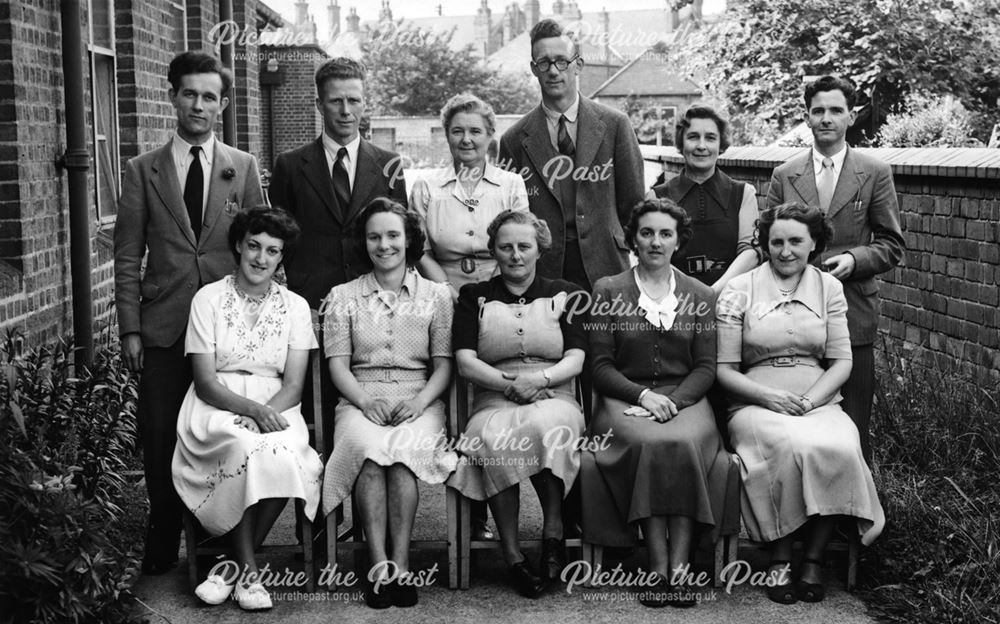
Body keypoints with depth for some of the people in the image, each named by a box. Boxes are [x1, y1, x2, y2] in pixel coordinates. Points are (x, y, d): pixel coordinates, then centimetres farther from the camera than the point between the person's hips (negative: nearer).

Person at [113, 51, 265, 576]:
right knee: (161, 440, 3)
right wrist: (130, 329, -1)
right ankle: (162, 547, 16)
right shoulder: (143, 171, 6)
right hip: (164, 328, 0)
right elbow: (127, 257, 5)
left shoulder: (243, 168, 7)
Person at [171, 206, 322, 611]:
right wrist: (252, 410, -21)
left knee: (281, 453, -33)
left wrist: (267, 412, -19)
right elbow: (205, 382, -4)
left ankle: (233, 563, -13)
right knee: (245, 447, -35)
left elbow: (293, 385, 2)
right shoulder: (209, 299, 3)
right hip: (217, 409, -1)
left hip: (275, 409, 2)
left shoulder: (295, 306, 9)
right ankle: (248, 569, -18)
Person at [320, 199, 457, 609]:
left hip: (419, 401, 0)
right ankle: (380, 566, -33)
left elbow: (444, 363, 6)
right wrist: (365, 400, -12)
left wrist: (421, 401, -12)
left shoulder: (436, 295, 12)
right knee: (366, 446, -34)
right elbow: (338, 363, 6)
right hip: (361, 399, 0)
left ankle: (399, 564, -31)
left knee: (404, 448, -34)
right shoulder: (343, 297, 13)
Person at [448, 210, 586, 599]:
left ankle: (553, 532, -27)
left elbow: (575, 361, 5)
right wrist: (510, 384, -12)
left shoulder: (563, 294, 17)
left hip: (554, 398, 0)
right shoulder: (474, 297, 16)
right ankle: (511, 553, -33)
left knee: (545, 426, -38)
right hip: (494, 402, 0)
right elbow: (466, 362, 4)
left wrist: (539, 379, -14)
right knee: (495, 438, -36)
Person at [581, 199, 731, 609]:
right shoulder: (608, 291, 10)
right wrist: (643, 394, -13)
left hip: (684, 398, 1)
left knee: (684, 444, -33)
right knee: (647, 444, -34)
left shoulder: (700, 295, 14)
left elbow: (706, 367, 7)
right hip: (624, 399, -1)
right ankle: (657, 569, -32)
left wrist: (673, 400, -11)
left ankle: (679, 568, -31)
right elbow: (601, 366, 3)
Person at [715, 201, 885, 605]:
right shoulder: (739, 291, 4)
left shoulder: (828, 288, 12)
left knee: (838, 449, -31)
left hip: (818, 403, 2)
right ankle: (780, 560, -20)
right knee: (789, 447, -35)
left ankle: (814, 558, -17)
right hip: (756, 405, -2)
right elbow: (724, 369, 1)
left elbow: (841, 362, 8)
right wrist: (768, 396, -14)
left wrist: (809, 401, -10)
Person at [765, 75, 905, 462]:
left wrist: (854, 259, -13)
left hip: (853, 314, -1)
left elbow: (891, 246, 5)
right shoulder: (784, 176, 8)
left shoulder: (875, 174, 4)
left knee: (853, 426, 2)